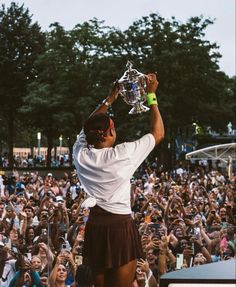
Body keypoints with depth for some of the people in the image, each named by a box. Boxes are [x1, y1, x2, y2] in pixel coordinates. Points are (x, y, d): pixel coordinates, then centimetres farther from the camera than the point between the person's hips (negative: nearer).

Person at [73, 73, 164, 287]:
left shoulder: (80, 155, -1)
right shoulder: (122, 155, -13)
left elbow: (88, 128, 22)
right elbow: (158, 134, -1)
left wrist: (110, 99, 27)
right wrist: (151, 95, 6)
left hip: (95, 226, 5)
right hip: (120, 226, -5)